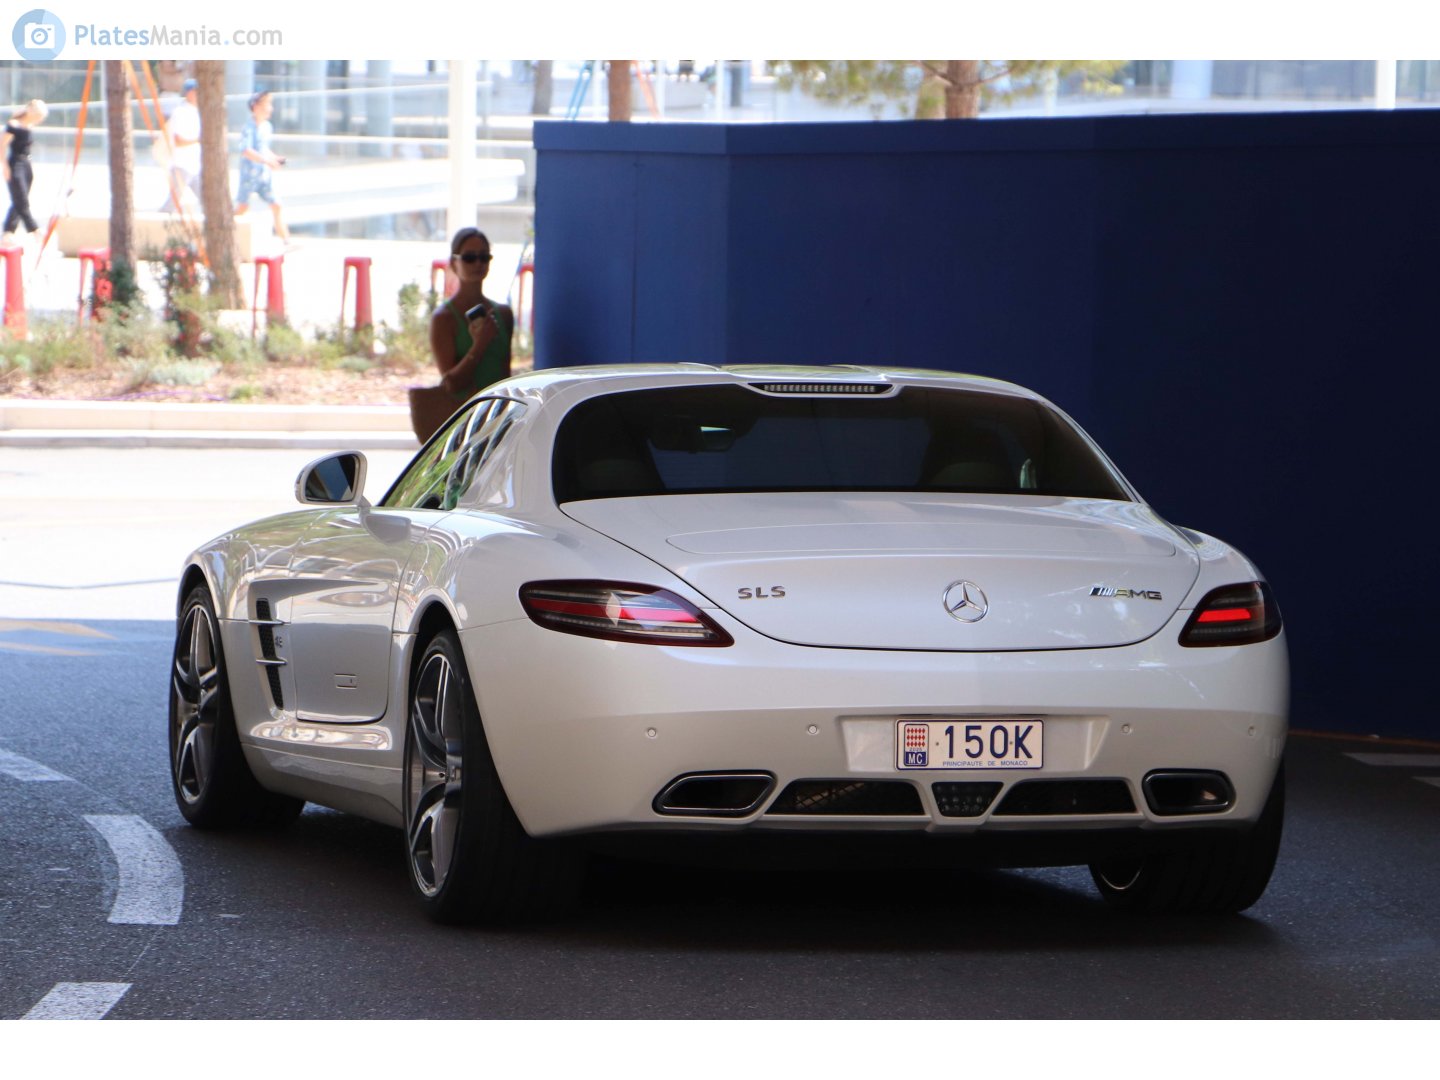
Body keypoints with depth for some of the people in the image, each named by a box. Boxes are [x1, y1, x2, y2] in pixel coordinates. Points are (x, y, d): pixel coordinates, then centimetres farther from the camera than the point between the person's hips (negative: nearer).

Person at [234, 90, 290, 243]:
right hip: (250, 173, -7)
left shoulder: (267, 127, 11)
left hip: (266, 173, 7)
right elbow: (246, 151, -23)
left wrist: (275, 158, 5)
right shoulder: (249, 128, -13)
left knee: (276, 205, -2)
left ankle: (286, 240, -4)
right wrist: (267, 160, -29)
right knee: (242, 206, 0)